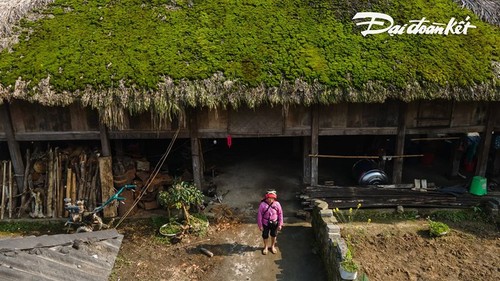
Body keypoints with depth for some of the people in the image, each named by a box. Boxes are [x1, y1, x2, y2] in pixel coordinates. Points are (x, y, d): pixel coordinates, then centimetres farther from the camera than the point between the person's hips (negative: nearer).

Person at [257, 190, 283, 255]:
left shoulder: (277, 204, -17)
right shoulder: (262, 205, -22)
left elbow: (280, 214, -7)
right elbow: (259, 215, -14)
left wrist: (280, 224, -5)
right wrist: (260, 225, -9)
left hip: (274, 223, 1)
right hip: (265, 223, -1)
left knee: (274, 235, 21)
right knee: (265, 235, 17)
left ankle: (272, 246, 49)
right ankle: (265, 247, 45)